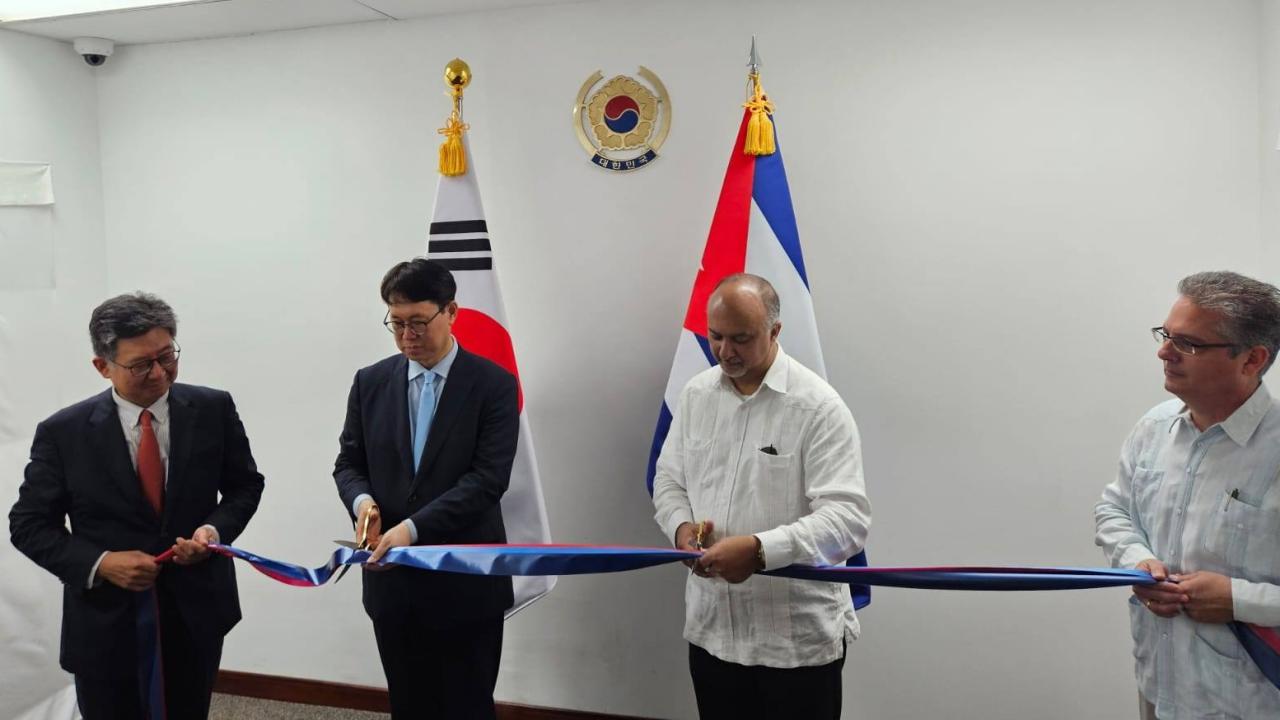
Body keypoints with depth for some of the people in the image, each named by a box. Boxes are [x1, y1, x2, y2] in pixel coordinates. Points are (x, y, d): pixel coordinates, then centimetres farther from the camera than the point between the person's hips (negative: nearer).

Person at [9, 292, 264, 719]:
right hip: (104, 623, -1)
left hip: (196, 613, 2)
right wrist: (99, 563, -18)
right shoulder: (63, 432, -8)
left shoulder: (214, 410, -6)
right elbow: (29, 524, -2)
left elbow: (245, 485, 4)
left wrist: (216, 528, -16)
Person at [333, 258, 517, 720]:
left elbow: (488, 478, -16)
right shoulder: (371, 382, 5)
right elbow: (348, 463, 8)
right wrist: (362, 500, -14)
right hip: (392, 578, 4)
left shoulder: (493, 384, -8)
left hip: (466, 581, -3)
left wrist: (413, 528, -24)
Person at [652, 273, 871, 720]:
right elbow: (669, 480, 13)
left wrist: (760, 549, -31)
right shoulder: (695, 394, 4)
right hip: (711, 627, 5)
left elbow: (848, 519, -20)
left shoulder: (818, 407, -14)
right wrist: (682, 526, -8)